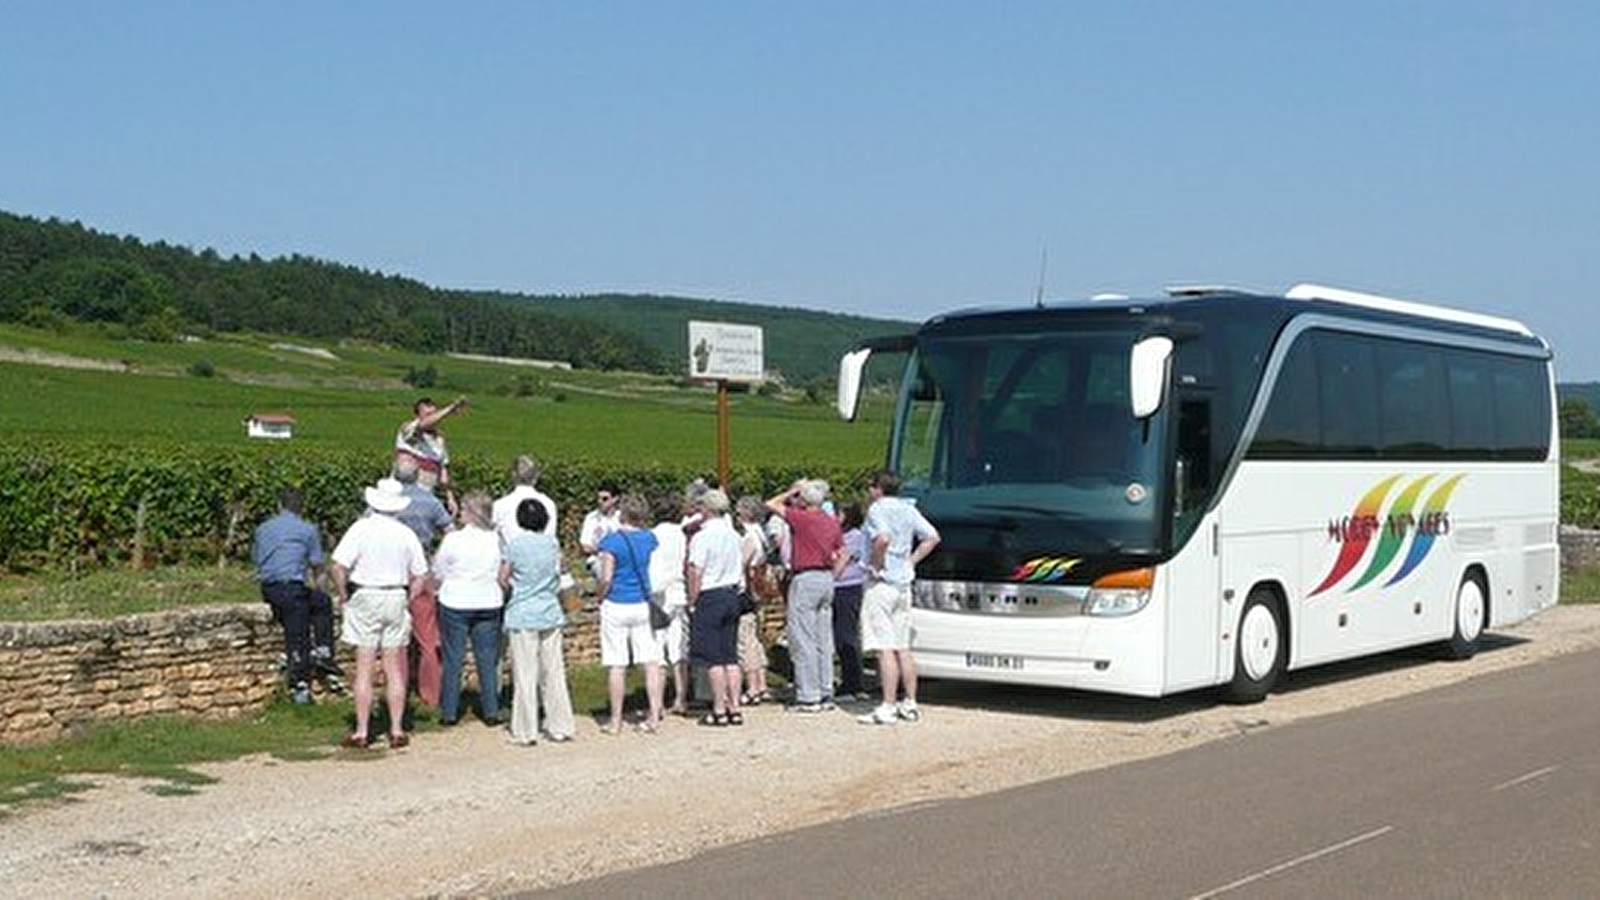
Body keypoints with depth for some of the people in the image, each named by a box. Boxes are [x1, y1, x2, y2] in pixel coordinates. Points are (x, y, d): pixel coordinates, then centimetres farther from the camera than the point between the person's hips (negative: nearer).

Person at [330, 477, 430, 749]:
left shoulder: (361, 528, -9)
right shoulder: (406, 534, 2)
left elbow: (339, 567, -14)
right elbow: (420, 576, 2)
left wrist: (343, 595, 0)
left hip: (365, 597, -3)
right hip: (396, 598, 3)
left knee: (365, 669, 1)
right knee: (394, 670, 8)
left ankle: (362, 732, 4)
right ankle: (397, 730, 10)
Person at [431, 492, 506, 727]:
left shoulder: (453, 539, -12)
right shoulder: (497, 540, -4)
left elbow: (438, 574, 0)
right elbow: (504, 575, 6)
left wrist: (437, 589, 19)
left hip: (456, 604, -2)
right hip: (488, 604, 3)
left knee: (453, 659, 7)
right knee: (487, 659, 9)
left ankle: (449, 712, 10)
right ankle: (491, 711, 11)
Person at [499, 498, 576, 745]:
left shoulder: (515, 544, -10)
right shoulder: (552, 543, 1)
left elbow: (503, 578, -4)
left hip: (522, 615, -4)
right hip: (551, 613, 4)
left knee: (525, 675, 1)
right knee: (553, 673, 10)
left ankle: (526, 732, 5)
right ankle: (560, 727, 14)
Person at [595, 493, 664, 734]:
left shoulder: (611, 541, -11)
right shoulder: (650, 539, 4)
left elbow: (606, 579, -15)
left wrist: (600, 598, 1)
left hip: (616, 606, -4)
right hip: (644, 605, 4)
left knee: (617, 666, 2)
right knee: (651, 662, 6)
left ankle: (616, 721, 7)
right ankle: (654, 717, 7)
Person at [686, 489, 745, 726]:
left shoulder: (702, 537, -15)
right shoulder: (734, 535, 7)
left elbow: (695, 573, -15)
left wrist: (692, 602, -7)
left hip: (709, 597, -7)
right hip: (732, 594, 7)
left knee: (712, 658, -2)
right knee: (730, 655, 10)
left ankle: (719, 710, -1)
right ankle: (734, 708, 12)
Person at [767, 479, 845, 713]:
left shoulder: (802, 518, -12)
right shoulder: (832, 523, 9)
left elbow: (771, 504, -2)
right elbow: (841, 555, 14)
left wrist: (792, 491, 7)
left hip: (805, 579, -8)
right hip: (826, 579, 8)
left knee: (803, 641, -4)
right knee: (824, 641, 11)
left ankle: (808, 697, -4)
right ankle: (826, 695, 15)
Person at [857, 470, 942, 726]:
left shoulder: (877, 509, -11)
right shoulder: (908, 509, 12)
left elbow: (883, 539, -28)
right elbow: (932, 537, 13)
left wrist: (875, 565, -16)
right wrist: (911, 561, 11)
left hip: (882, 583, -8)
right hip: (904, 583, 8)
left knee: (885, 649, -9)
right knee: (903, 648, 13)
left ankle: (887, 708, -10)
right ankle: (910, 704, 16)